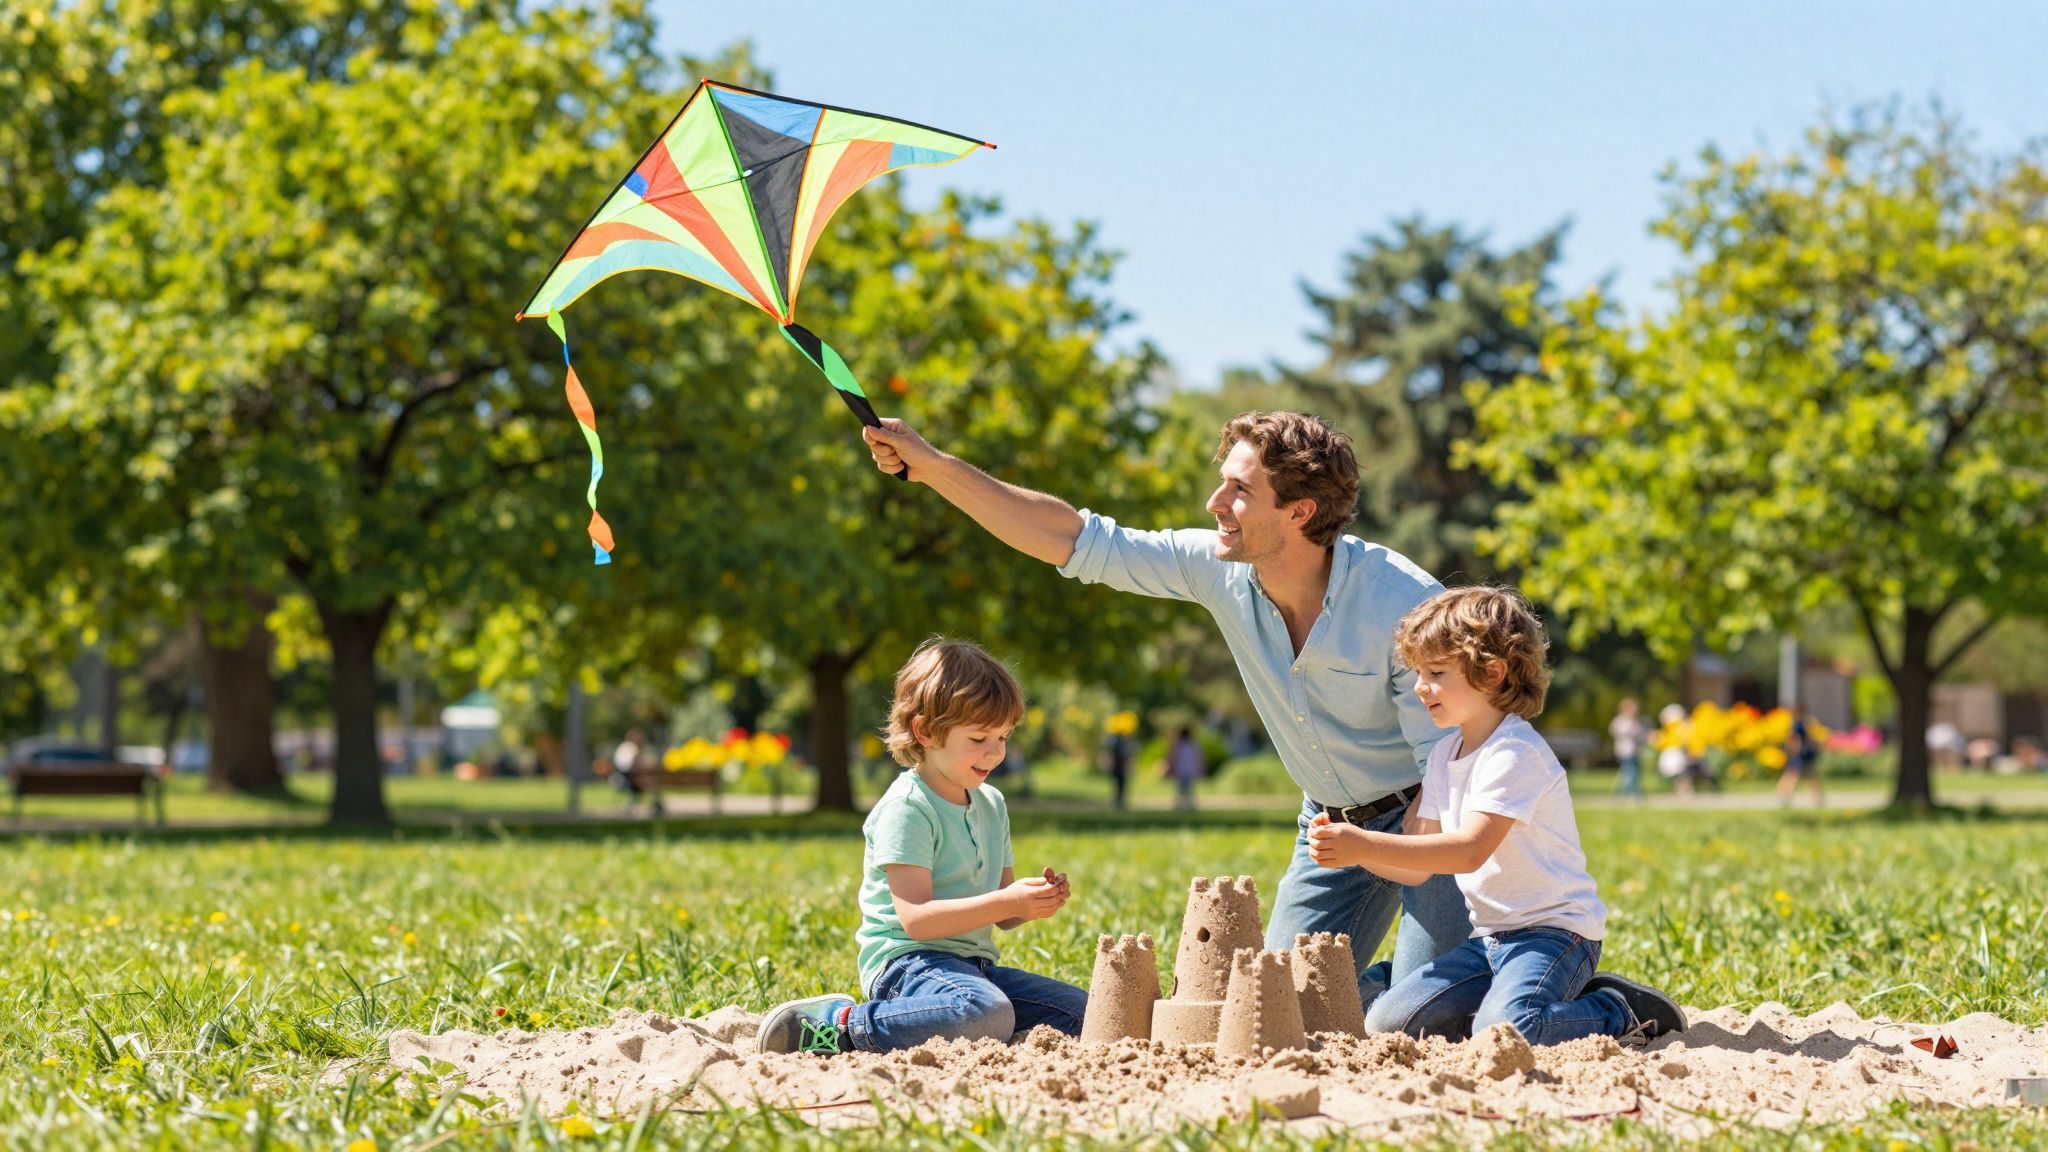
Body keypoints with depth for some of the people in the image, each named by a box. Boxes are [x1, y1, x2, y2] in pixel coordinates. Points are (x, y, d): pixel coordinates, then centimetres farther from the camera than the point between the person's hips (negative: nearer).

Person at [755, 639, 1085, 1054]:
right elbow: (916, 919, -20)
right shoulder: (906, 808, -11)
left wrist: (1036, 902, -4)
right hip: (905, 961, -8)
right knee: (987, 1013, -39)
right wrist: (1006, 901, -25)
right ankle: (843, 1025, -23)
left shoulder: (992, 805, 16)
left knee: (1085, 1013, -3)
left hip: (972, 966, 8)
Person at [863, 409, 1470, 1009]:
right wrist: (932, 465, -14)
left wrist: (1400, 865, -30)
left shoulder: (1408, 603, -28)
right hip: (1332, 822, 6)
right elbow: (1076, 539, -10)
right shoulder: (1216, 566, -13)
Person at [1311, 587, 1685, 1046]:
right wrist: (1348, 846, -10)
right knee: (1385, 1023, -4)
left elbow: (1471, 850, -29)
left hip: (1553, 929, -9)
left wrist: (1365, 845, -32)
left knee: (1501, 1029, -34)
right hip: (1488, 936, 9)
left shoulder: (1515, 752, -17)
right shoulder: (1443, 755, 11)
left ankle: (1621, 1012, -5)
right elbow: (1415, 869, 8)